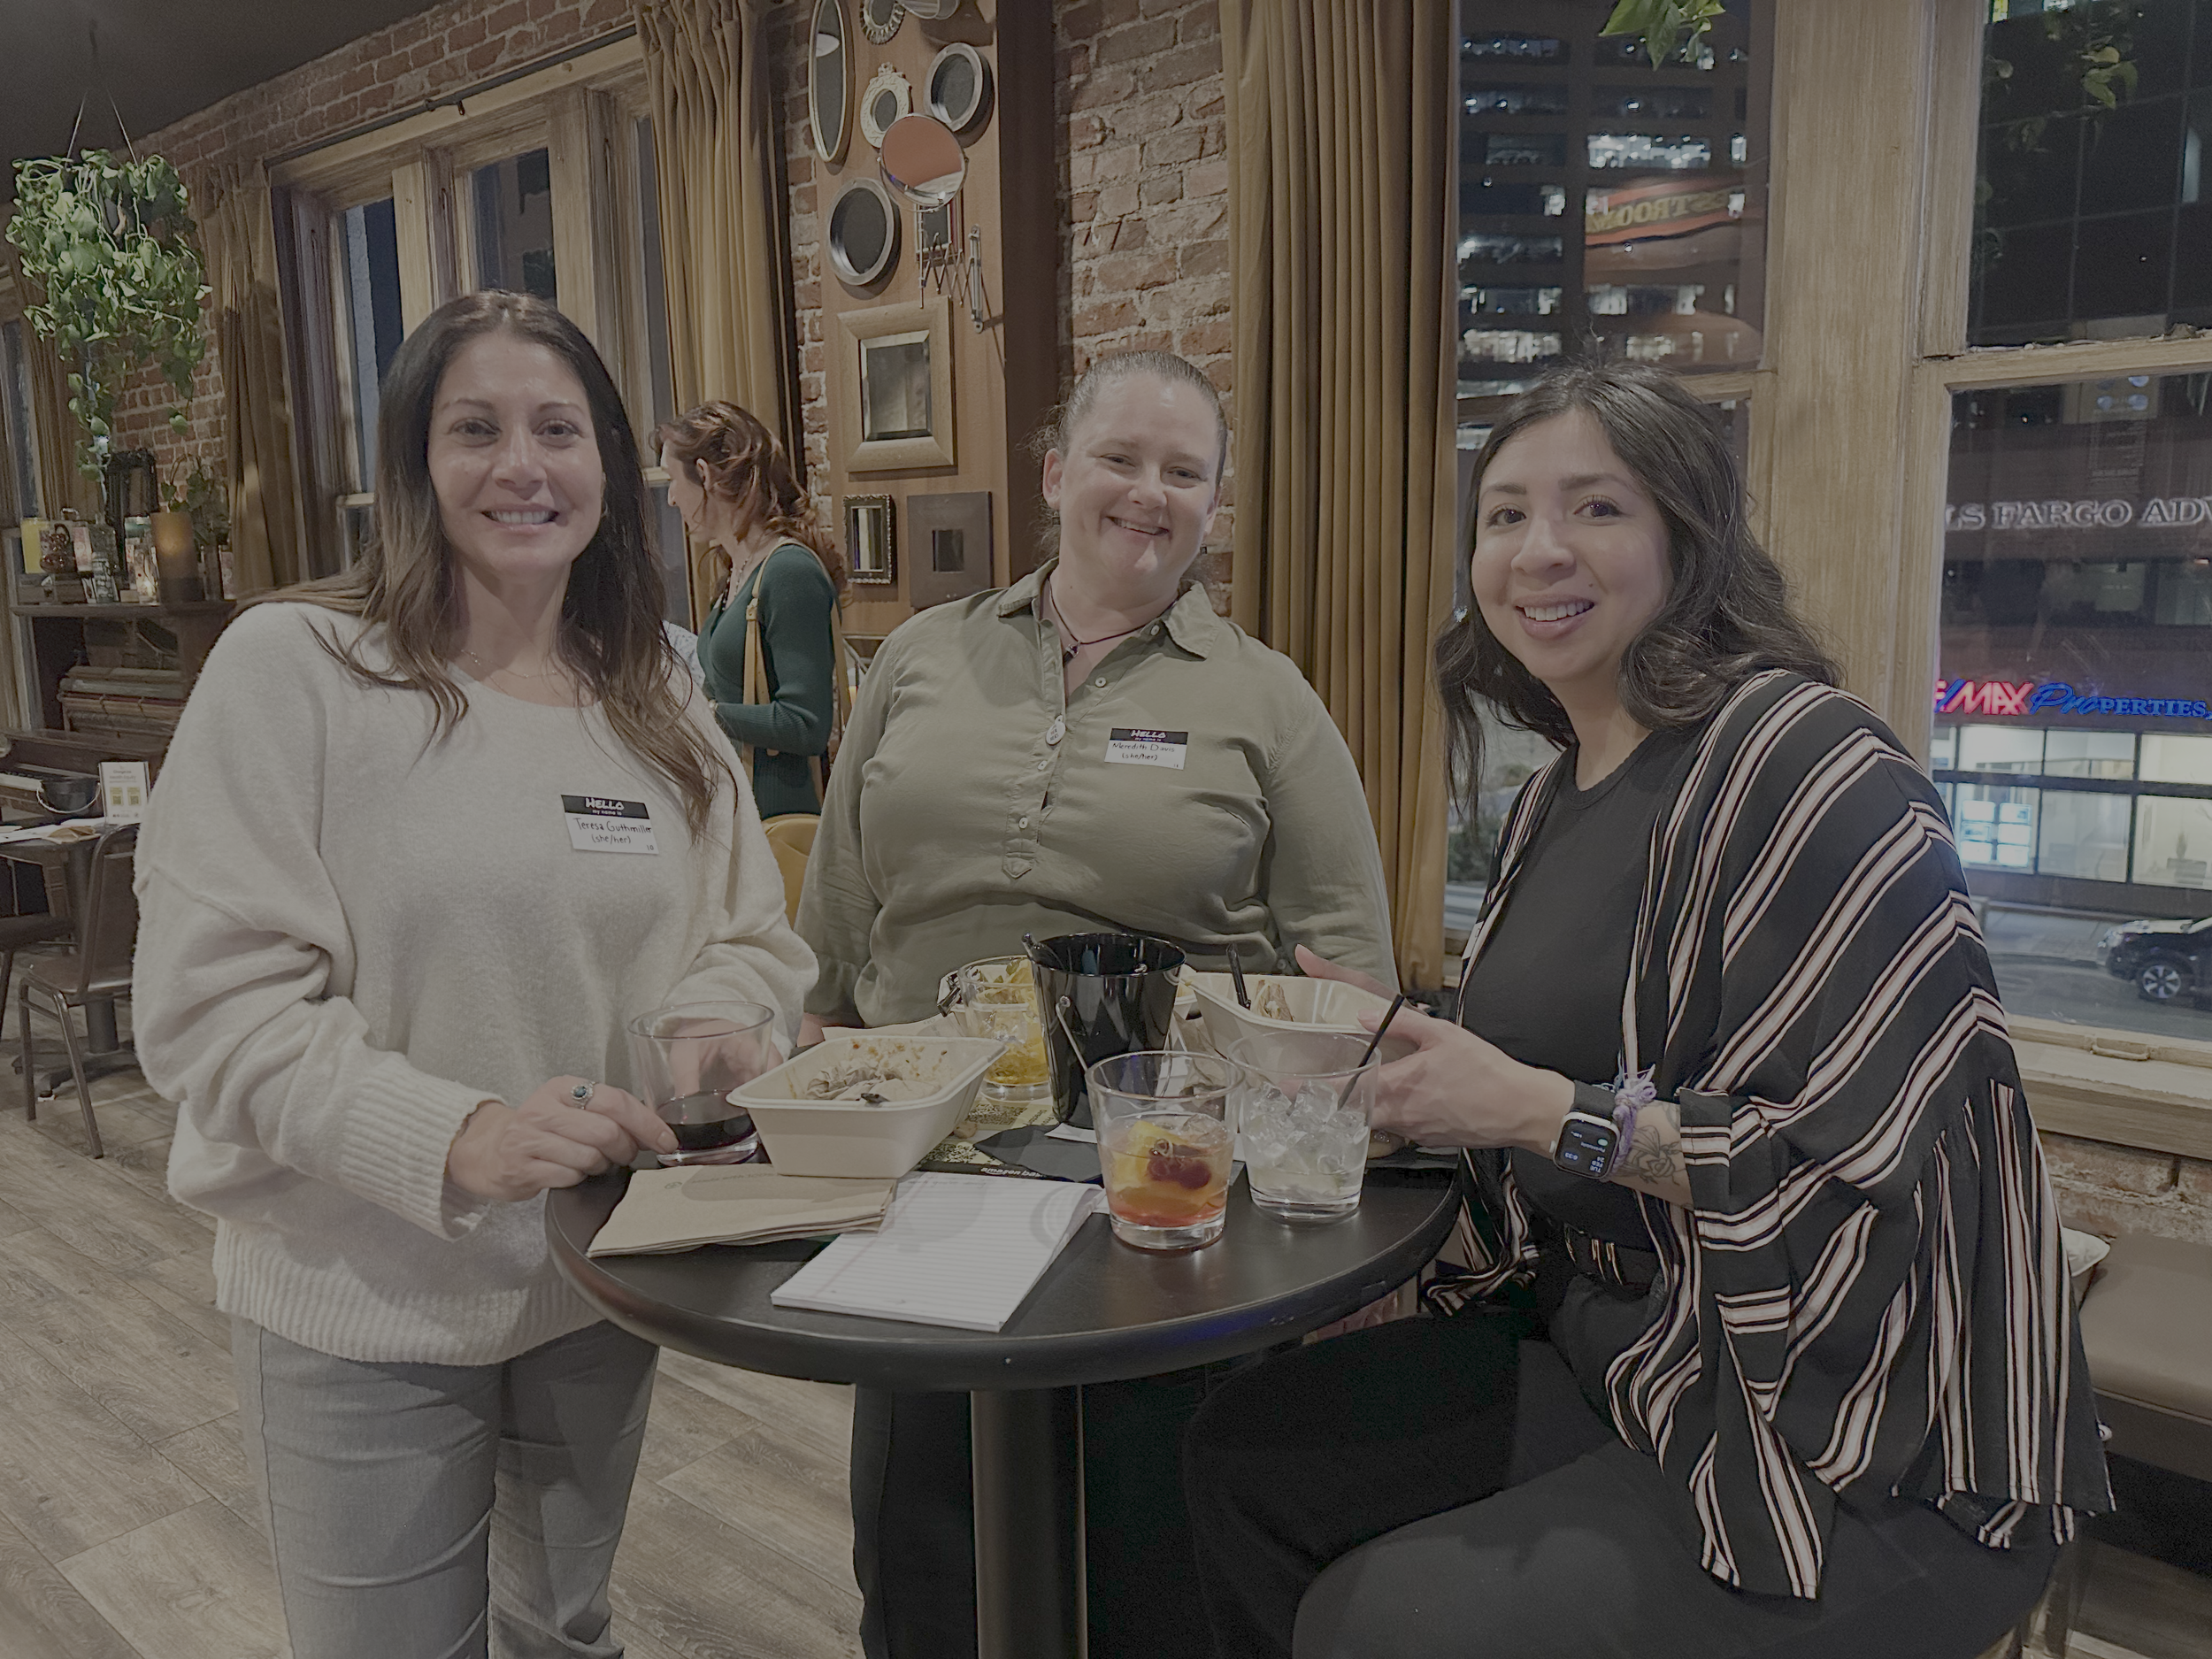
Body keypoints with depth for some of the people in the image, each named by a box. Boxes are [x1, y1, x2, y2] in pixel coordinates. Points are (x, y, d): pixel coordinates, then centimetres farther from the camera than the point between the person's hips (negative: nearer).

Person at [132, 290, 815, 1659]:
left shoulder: (656, 693, 3)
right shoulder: (295, 667, -13)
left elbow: (759, 942, 5)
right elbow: (210, 1003, -18)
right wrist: (455, 1135, -30)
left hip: (603, 1280, 5)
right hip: (363, 1305, -4)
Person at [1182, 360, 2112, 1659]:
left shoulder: (1810, 764, -18)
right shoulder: (1556, 800, 9)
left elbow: (1861, 1161, -24)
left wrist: (1542, 1110, -25)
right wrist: (1393, 1043, 2)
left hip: (1873, 1462, -8)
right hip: (1617, 1358, 8)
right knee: (1249, 1454, 4)